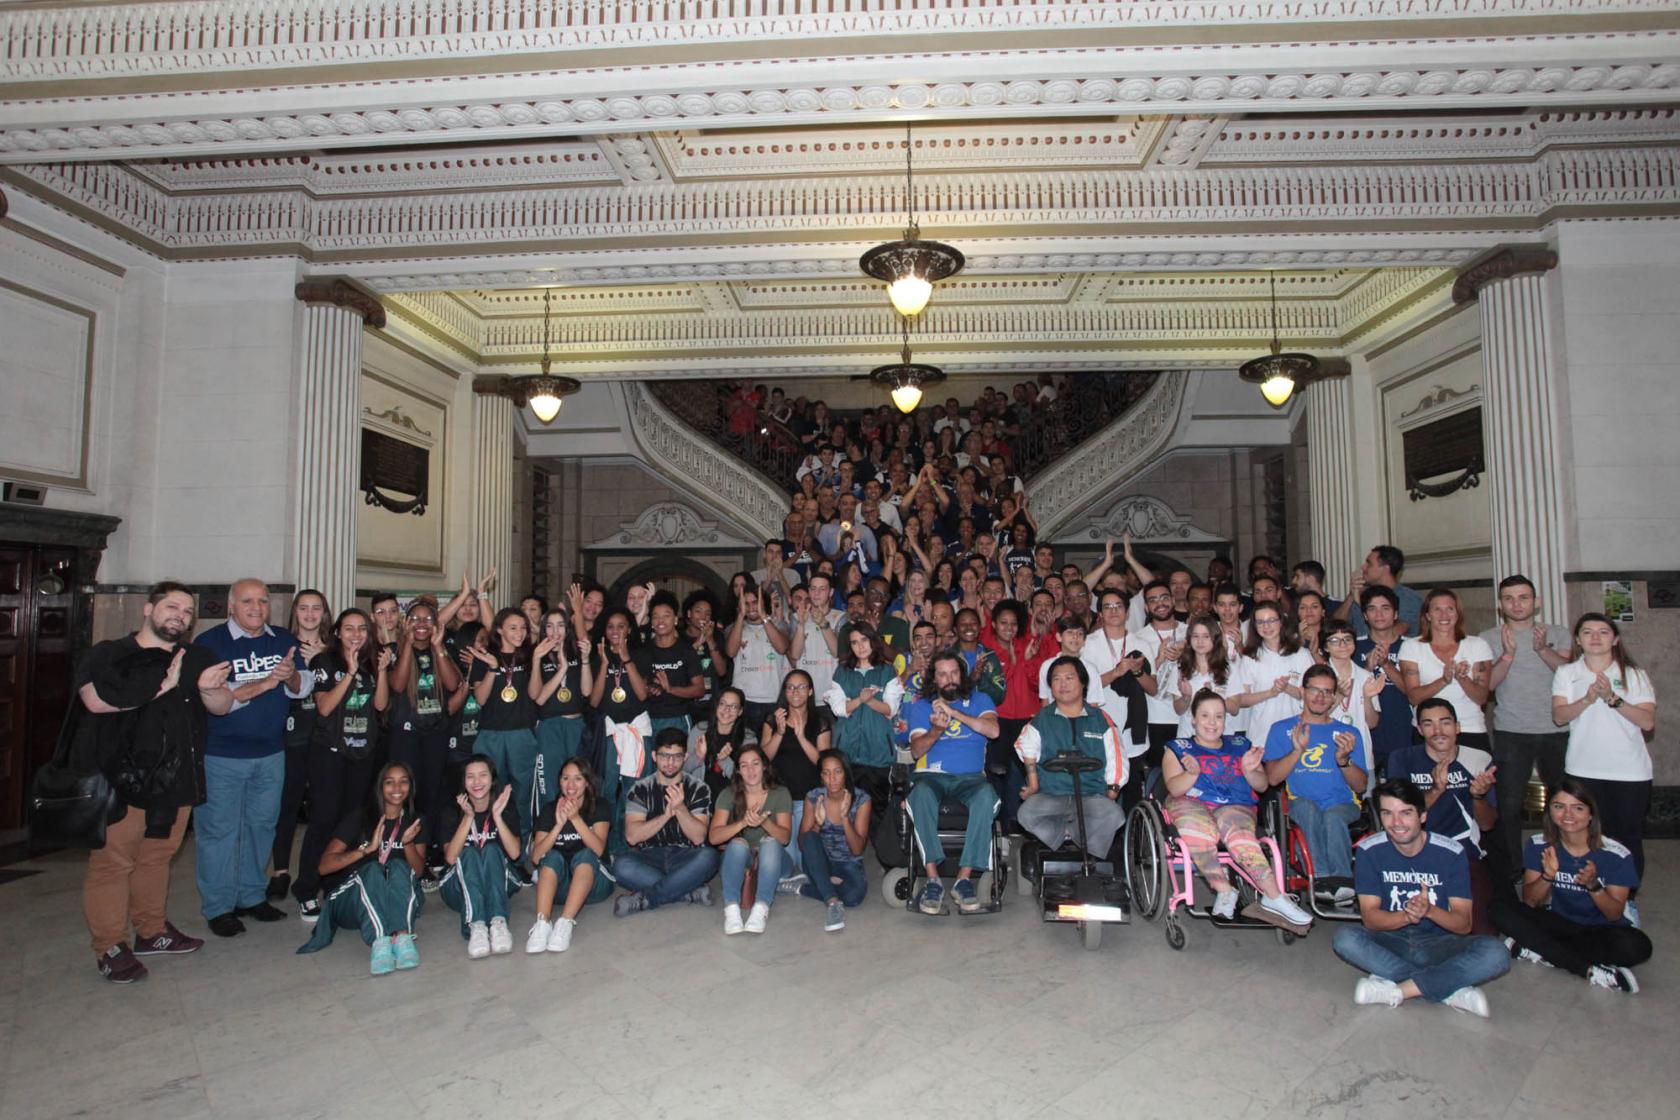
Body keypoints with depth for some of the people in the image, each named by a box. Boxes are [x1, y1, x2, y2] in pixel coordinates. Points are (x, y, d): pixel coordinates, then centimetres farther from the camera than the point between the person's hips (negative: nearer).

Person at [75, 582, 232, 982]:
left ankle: (152, 932, 29)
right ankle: (110, 948, 13)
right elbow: (96, 699, -21)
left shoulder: (196, 660, 10)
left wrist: (208, 689, -21)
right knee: (112, 862, 1)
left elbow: (222, 706, 1)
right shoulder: (108, 656, -2)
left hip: (175, 780, 5)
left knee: (157, 858, 16)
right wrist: (163, 686, -20)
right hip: (120, 779, -4)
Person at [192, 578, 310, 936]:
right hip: (221, 755, -5)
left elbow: (304, 689, 3)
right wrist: (264, 684, -25)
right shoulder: (209, 643, -9)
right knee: (219, 830, 4)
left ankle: (252, 896, 28)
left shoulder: (284, 641, 6)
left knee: (261, 825, 14)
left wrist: (291, 677, -18)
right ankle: (218, 907, 17)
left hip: (271, 753, 5)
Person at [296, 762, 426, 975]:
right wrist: (367, 849, -26)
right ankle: (379, 941, -52)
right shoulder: (360, 816, -4)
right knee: (372, 869, -32)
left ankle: (402, 935, -46)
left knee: (399, 866, -28)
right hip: (350, 901, -2)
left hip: (397, 901, 2)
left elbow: (419, 872, 1)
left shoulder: (414, 821, 6)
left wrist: (408, 843, -18)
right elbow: (323, 866, -11)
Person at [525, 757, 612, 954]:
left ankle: (566, 922, -46)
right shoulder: (549, 810, 3)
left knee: (585, 854, -31)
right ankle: (542, 923, -45)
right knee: (553, 856, -28)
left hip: (593, 881, -1)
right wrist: (559, 824, -21)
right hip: (559, 886, 2)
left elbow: (598, 849, -18)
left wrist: (576, 818, -28)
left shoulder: (599, 809, -1)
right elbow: (536, 857, -8)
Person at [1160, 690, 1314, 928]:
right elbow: (1174, 788, 4)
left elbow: (1262, 786, 17)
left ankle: (1273, 898, -36)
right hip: (1190, 804, -1)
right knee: (1201, 832, -38)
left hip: (1234, 807, 1)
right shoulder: (1178, 748, 18)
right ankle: (1224, 889, -27)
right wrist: (1192, 773, -17)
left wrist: (1250, 771, -5)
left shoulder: (1240, 745, 25)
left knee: (1239, 835, -36)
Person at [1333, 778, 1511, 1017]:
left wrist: (1429, 910, -30)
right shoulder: (1369, 850, -9)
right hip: (1392, 942, 0)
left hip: (1439, 943, 0)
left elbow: (1464, 924, -8)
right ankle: (1452, 990, -25)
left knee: (1496, 954, -29)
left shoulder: (1451, 852, -8)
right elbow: (1369, 917, -11)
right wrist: (1407, 916, -32)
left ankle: (1397, 989, -25)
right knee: (1345, 938, -31)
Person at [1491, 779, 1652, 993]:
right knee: (1500, 909, -24)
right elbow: (1529, 902, -8)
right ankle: (1588, 969, -27)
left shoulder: (1616, 855, -11)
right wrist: (1548, 876, -27)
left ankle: (1533, 948, -26)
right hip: (1559, 922, 2)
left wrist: (1593, 885, -29)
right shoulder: (1539, 846, -6)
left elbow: (1615, 914, -9)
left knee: (1636, 946, -36)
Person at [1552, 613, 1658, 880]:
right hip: (1584, 770, 0)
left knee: (1629, 837, 5)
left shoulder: (1635, 675, 4)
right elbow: (1559, 717, -8)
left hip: (1630, 771, 0)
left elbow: (1648, 722, -8)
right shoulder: (1566, 674, 5)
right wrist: (1587, 700, -24)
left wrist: (1612, 698, -20)